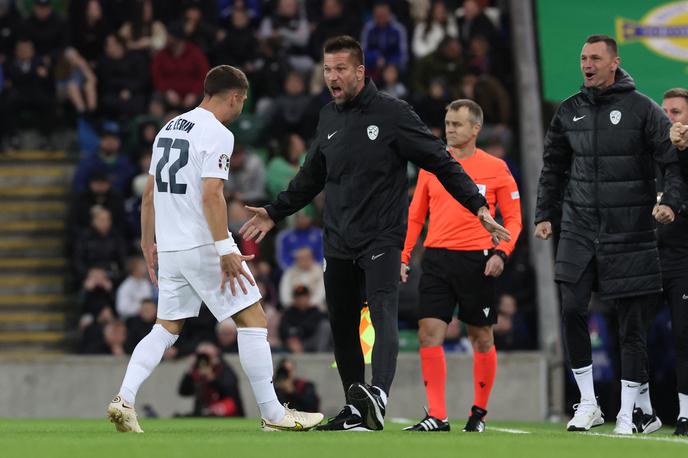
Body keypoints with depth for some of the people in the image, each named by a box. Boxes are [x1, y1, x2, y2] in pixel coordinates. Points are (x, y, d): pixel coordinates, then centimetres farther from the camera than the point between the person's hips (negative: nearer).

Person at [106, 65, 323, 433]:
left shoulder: (169, 129, 15)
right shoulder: (217, 134, -11)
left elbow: (150, 193, 18)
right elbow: (210, 196, -20)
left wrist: (148, 244, 25)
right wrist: (225, 251, -22)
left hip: (169, 248, 8)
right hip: (203, 245, -8)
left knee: (166, 329, 13)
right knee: (252, 320, 0)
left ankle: (124, 399, -4)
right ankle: (272, 414, 0)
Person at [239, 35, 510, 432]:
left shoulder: (392, 113, -7)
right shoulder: (329, 118, 12)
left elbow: (441, 162, -7)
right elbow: (312, 177, 27)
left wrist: (478, 205, -14)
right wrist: (275, 213, 30)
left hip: (381, 239, -7)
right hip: (339, 243, 7)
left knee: (383, 314, -23)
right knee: (342, 327, 8)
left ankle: (378, 396, -42)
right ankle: (355, 412, 18)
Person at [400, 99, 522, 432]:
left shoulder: (495, 168, 1)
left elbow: (513, 218, 3)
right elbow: (415, 216, 15)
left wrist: (501, 253, -12)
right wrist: (402, 256, 6)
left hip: (476, 262, -2)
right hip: (437, 258, 2)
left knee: (481, 338, 6)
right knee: (429, 334, -9)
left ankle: (479, 412, 22)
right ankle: (437, 416, -8)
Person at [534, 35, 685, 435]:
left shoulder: (642, 109, -3)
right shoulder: (570, 111, 10)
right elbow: (553, 168, 20)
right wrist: (545, 214, 15)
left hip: (630, 233, -3)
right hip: (579, 229, 4)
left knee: (632, 323, 0)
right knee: (572, 312, -6)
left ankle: (627, 414, 7)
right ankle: (588, 404, 7)